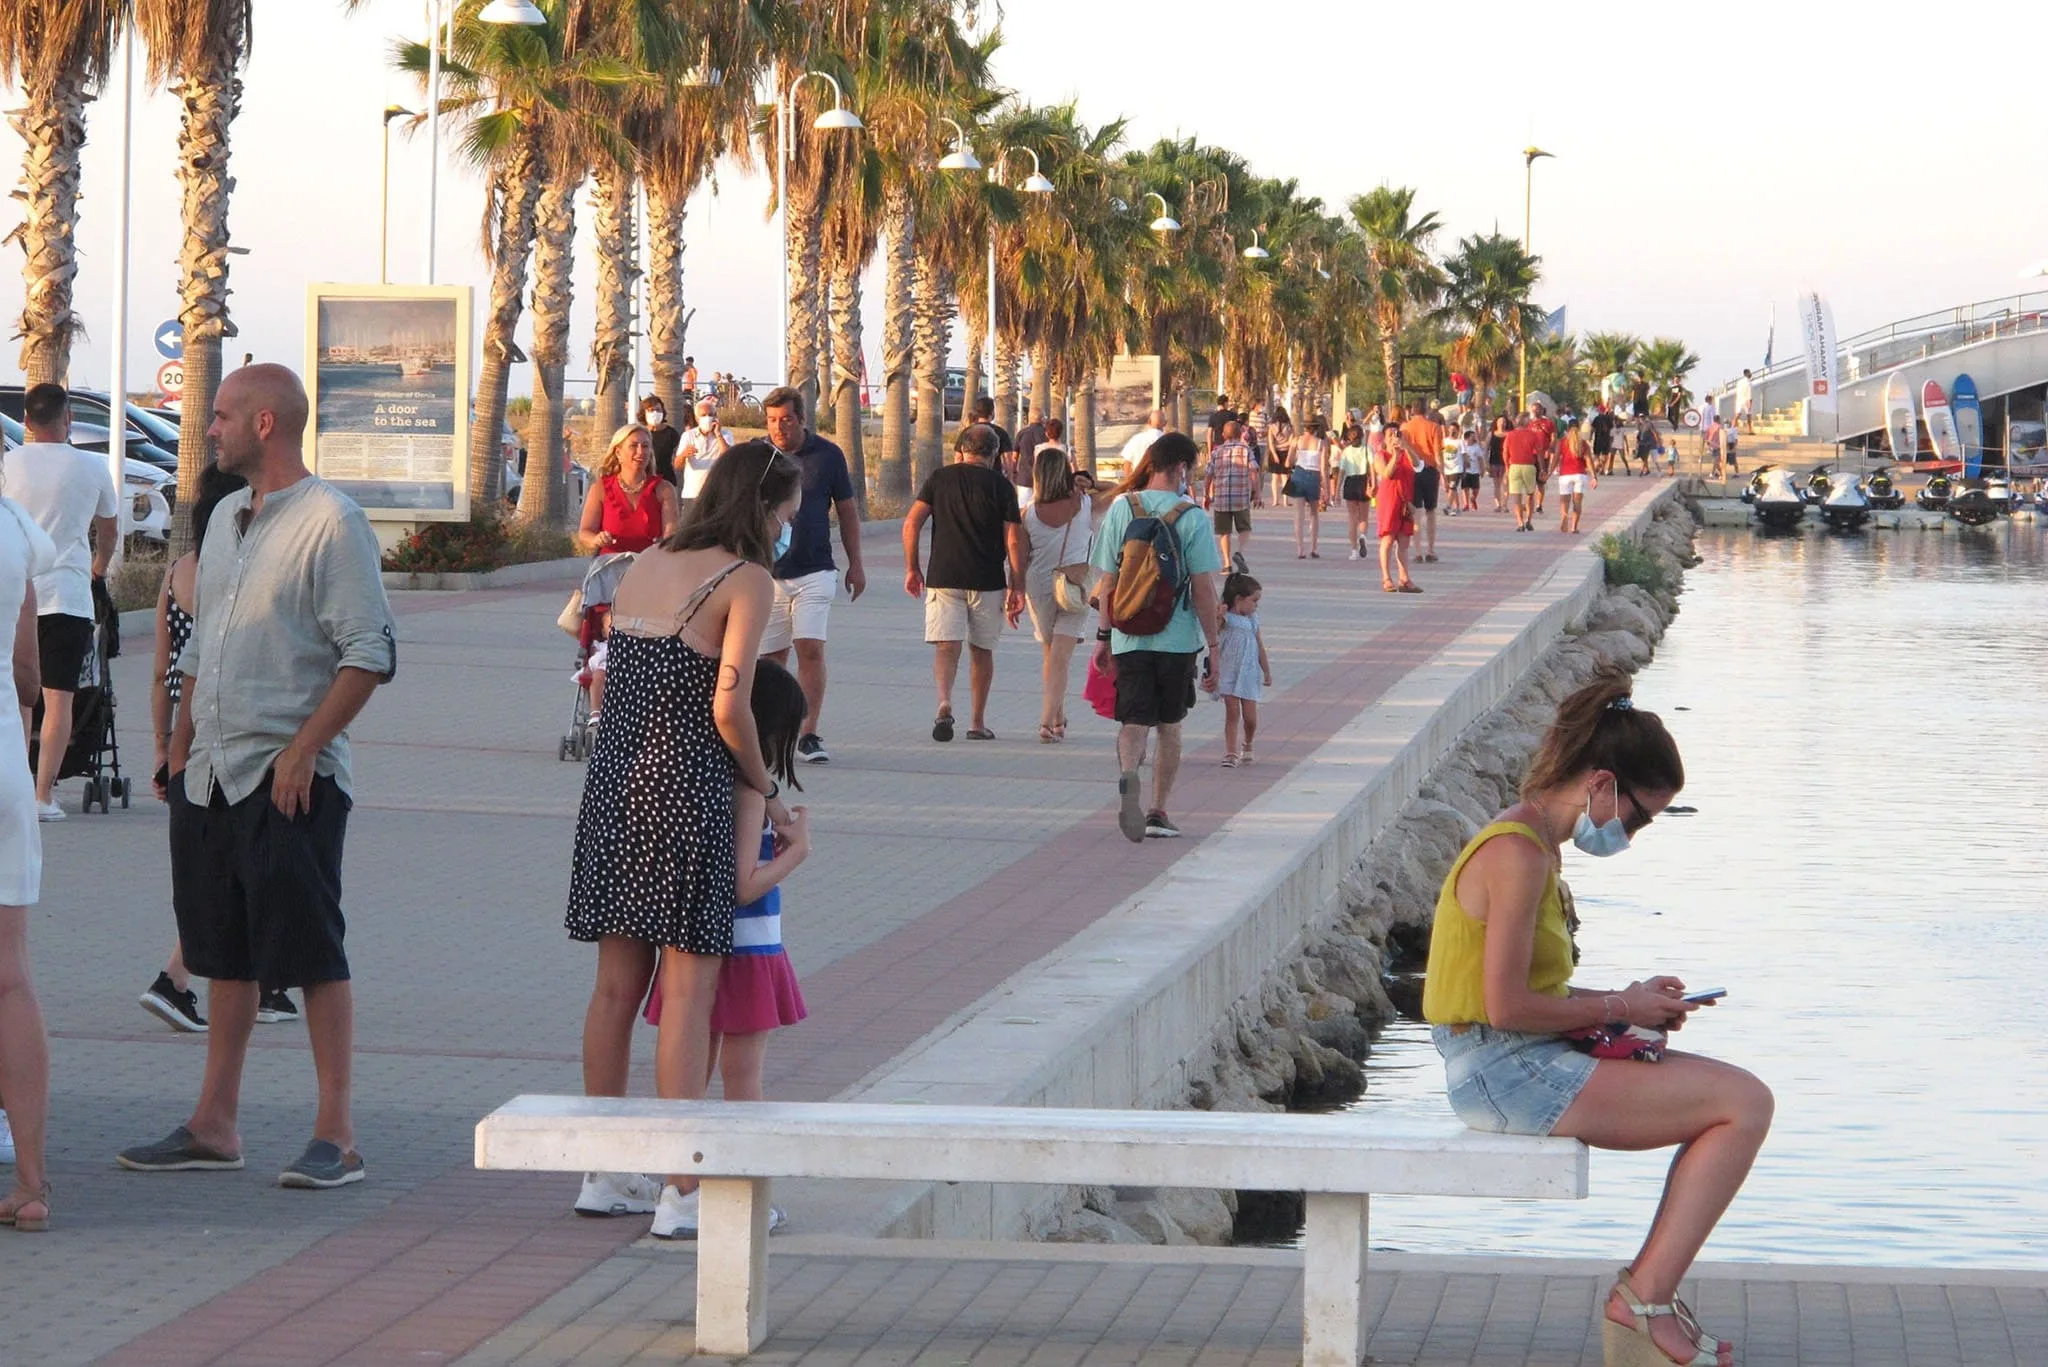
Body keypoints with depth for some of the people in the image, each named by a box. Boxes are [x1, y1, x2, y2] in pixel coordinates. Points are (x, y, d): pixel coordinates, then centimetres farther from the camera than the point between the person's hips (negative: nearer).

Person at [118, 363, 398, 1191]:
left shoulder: (330, 521, -11)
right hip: (210, 775, 8)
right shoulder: (226, 517, 15)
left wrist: (303, 750, -19)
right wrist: (182, 742, 16)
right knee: (222, 951, 12)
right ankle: (214, 1127, 18)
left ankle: (335, 1135, -2)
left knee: (312, 952, -5)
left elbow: (370, 654, -16)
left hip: (289, 781, -8)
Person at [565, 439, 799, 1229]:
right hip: (688, 785, -7)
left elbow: (627, 680, 11)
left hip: (615, 778, 7)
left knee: (618, 985, 13)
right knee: (689, 990, -3)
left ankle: (604, 1173, 19)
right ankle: (682, 1189, -4)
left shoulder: (647, 563, 13)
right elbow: (729, 708, -14)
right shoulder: (747, 580, -7)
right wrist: (768, 792, 0)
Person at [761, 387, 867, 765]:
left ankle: (809, 734, -8)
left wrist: (856, 563, 11)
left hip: (815, 572, -1)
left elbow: (847, 509, 11)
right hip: (767, 573, 1)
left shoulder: (827, 455, 3)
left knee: (811, 649, -11)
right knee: (773, 656, 5)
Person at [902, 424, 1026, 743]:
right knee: (981, 650, 13)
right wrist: (1017, 588, 0)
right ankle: (978, 722, 17)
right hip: (987, 582, 0)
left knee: (946, 647, -4)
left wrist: (911, 568, 7)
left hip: (943, 579, 0)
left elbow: (911, 523, -1)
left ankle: (944, 703, -31)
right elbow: (1015, 541, -4)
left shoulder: (940, 478, 5)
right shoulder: (1000, 486, 0)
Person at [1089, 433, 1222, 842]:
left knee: (1134, 721, 1)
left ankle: (1126, 774, -30)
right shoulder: (1192, 517, -9)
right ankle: (1158, 812, 18)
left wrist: (1103, 635, 11)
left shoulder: (1122, 508, -1)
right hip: (1177, 639, -1)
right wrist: (1213, 643, -1)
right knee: (1169, 725, 14)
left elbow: (1107, 582, 3)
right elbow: (1203, 588, -9)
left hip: (1129, 638, 1)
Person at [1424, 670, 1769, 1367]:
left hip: (1518, 1064, 11)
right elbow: (1507, 1007, -22)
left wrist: (1626, 999, 7)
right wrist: (1620, 1008, -9)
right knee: (1744, 1104, -13)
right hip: (1506, 1072, -11)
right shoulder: (1519, 854, -18)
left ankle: (1646, 1291, 10)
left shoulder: (1526, 844, 14)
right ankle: (1646, 1302, -8)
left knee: (1738, 1100, 11)